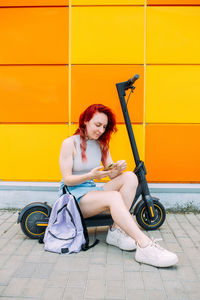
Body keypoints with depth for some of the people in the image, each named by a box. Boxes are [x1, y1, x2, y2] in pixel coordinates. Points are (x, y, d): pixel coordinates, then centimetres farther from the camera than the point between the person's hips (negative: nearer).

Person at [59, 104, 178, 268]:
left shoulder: (102, 145, 11)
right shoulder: (70, 143, -6)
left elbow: (112, 176, 5)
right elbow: (67, 179, -11)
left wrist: (118, 169, -19)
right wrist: (90, 176, -28)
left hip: (92, 191, 6)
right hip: (73, 194, -6)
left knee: (130, 177, -16)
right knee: (114, 196, -33)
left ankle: (116, 231, -24)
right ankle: (145, 246, -40)